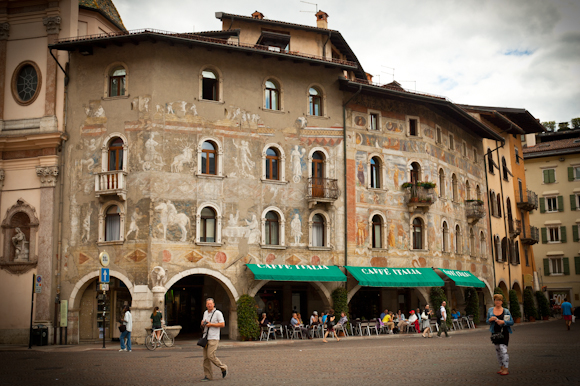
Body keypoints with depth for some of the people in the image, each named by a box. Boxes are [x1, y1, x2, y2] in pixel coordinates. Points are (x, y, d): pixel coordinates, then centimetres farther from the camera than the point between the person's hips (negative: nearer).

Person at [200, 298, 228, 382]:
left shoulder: (218, 313, -7)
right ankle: (208, 376, 9)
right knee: (205, 357, 3)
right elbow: (202, 322, 28)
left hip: (214, 338, -7)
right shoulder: (205, 313, 16)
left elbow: (222, 324, -13)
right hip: (206, 337, 7)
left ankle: (223, 368, 7)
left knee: (211, 355, -14)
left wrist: (211, 324, -15)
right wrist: (202, 323, 3)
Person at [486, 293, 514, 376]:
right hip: (495, 332, 4)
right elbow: (487, 321, 12)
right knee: (498, 350, 9)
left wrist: (503, 322, -16)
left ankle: (505, 369, -11)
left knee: (503, 349, -14)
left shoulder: (506, 311, 0)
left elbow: (512, 322, 1)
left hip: (504, 332, -4)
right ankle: (501, 367, 20)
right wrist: (490, 319, -10)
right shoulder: (490, 310, 8)